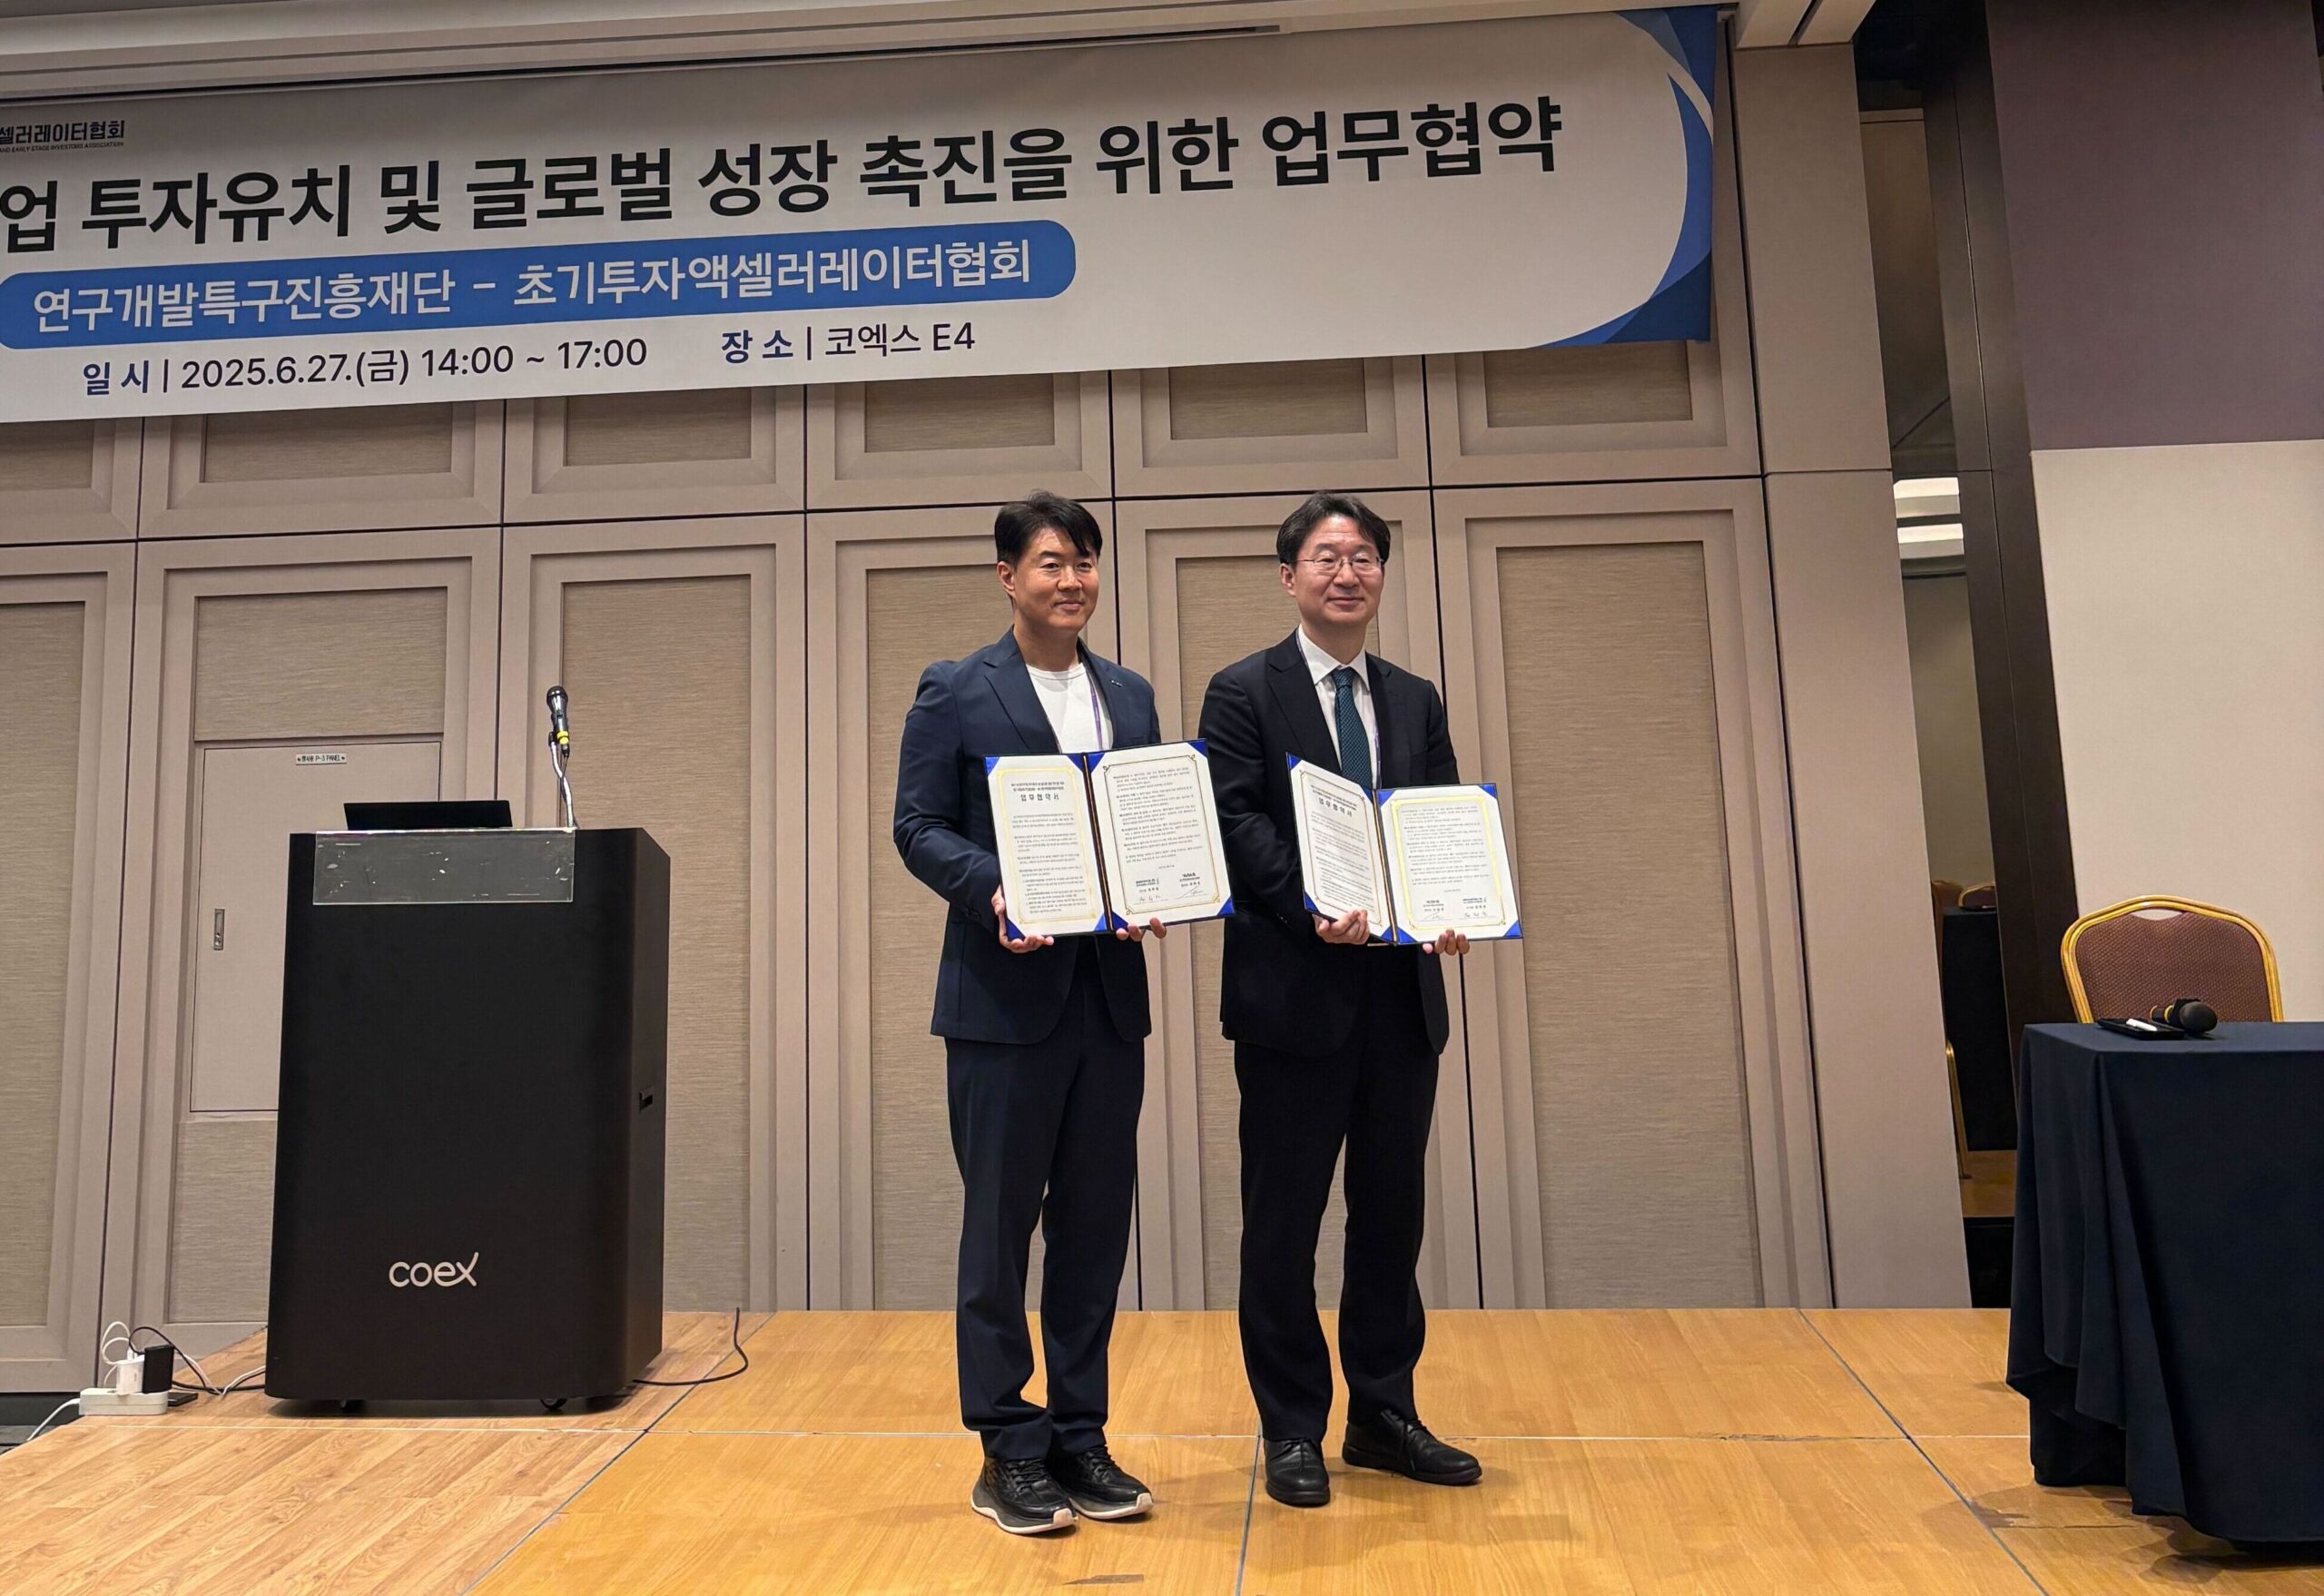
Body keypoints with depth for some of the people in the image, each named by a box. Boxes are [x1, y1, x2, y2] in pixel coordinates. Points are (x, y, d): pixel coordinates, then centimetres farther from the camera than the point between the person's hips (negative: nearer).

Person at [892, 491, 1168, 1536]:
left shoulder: (1131, 696, 14)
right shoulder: (954, 693, 0)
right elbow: (918, 828, -5)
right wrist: (995, 890, -22)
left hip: (1109, 993, 5)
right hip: (1004, 993, -5)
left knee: (1096, 1224, 11)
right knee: (1000, 1223, 4)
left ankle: (1078, 1438, 25)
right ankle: (1008, 1451, 18)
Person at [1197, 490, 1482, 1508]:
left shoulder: (1416, 702, 15)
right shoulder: (1243, 693, -1)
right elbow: (1235, 826, -11)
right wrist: (1315, 911, -24)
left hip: (1402, 994, 5)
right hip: (1295, 993, -5)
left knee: (1392, 1213, 14)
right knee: (1283, 1222, 5)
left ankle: (1384, 1415, 29)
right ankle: (1292, 1432, 19)